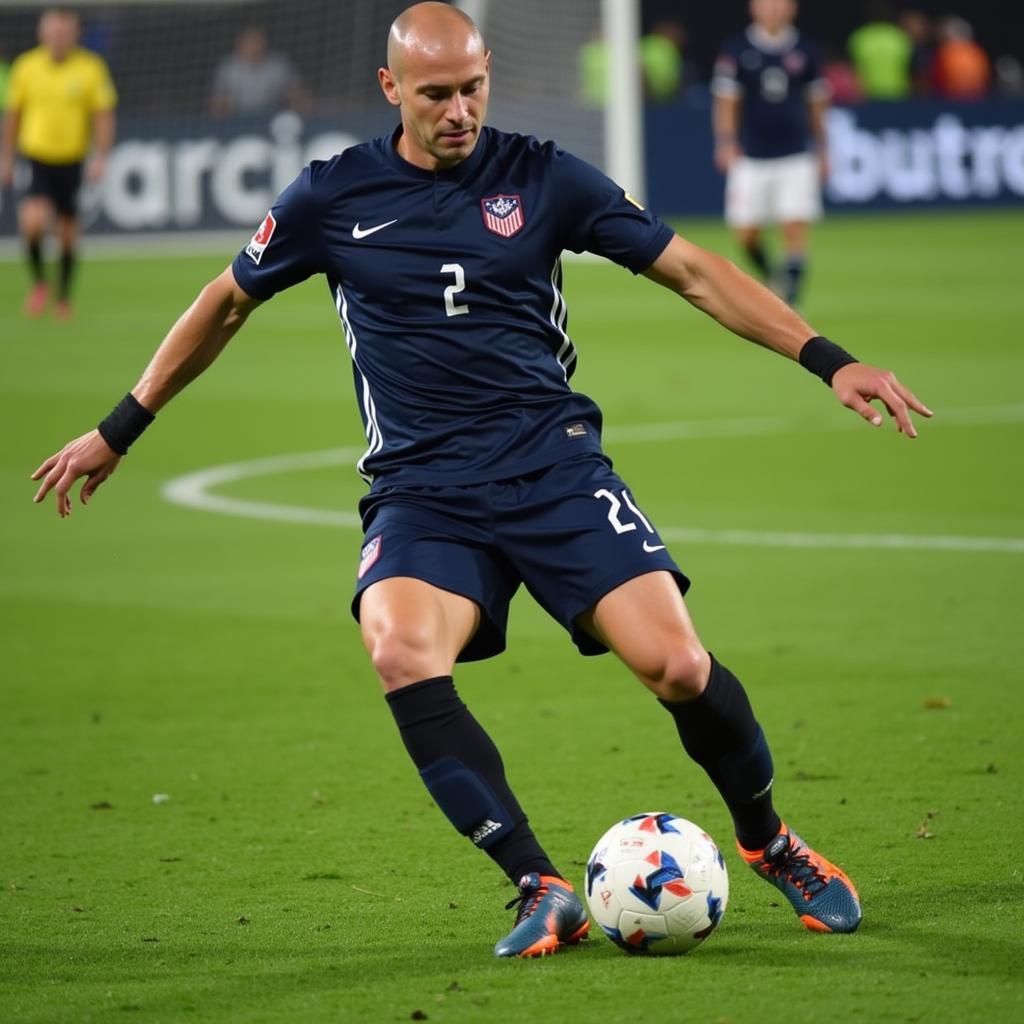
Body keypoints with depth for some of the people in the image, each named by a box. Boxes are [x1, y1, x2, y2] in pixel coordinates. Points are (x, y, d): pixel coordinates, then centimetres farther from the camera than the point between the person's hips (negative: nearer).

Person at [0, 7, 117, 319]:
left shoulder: (91, 68, -5)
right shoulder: (26, 67, -1)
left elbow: (104, 116, -2)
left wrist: (100, 156, -13)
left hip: (72, 161, 0)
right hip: (37, 157, 0)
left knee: (68, 233, 7)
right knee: (33, 220, -22)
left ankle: (63, 298, 25)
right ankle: (39, 282, 2)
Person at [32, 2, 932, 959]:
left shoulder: (542, 179, 3)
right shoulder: (333, 196, 4)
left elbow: (692, 270, 6)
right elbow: (227, 302, 18)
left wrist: (826, 359, -2)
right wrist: (117, 430, 21)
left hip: (554, 463, 0)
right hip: (421, 490, 0)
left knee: (675, 663, -17)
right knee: (401, 654, -31)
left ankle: (767, 841, 13)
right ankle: (542, 889, -26)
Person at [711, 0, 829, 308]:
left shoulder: (805, 51, 6)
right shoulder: (737, 50, 0)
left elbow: (816, 103, 15)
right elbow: (726, 100, 0)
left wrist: (821, 149, 18)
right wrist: (726, 142, -12)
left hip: (797, 158, 1)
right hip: (751, 157, -1)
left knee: (795, 227, -10)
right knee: (746, 232, -1)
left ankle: (790, 301, -5)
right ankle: (768, 275, 29)